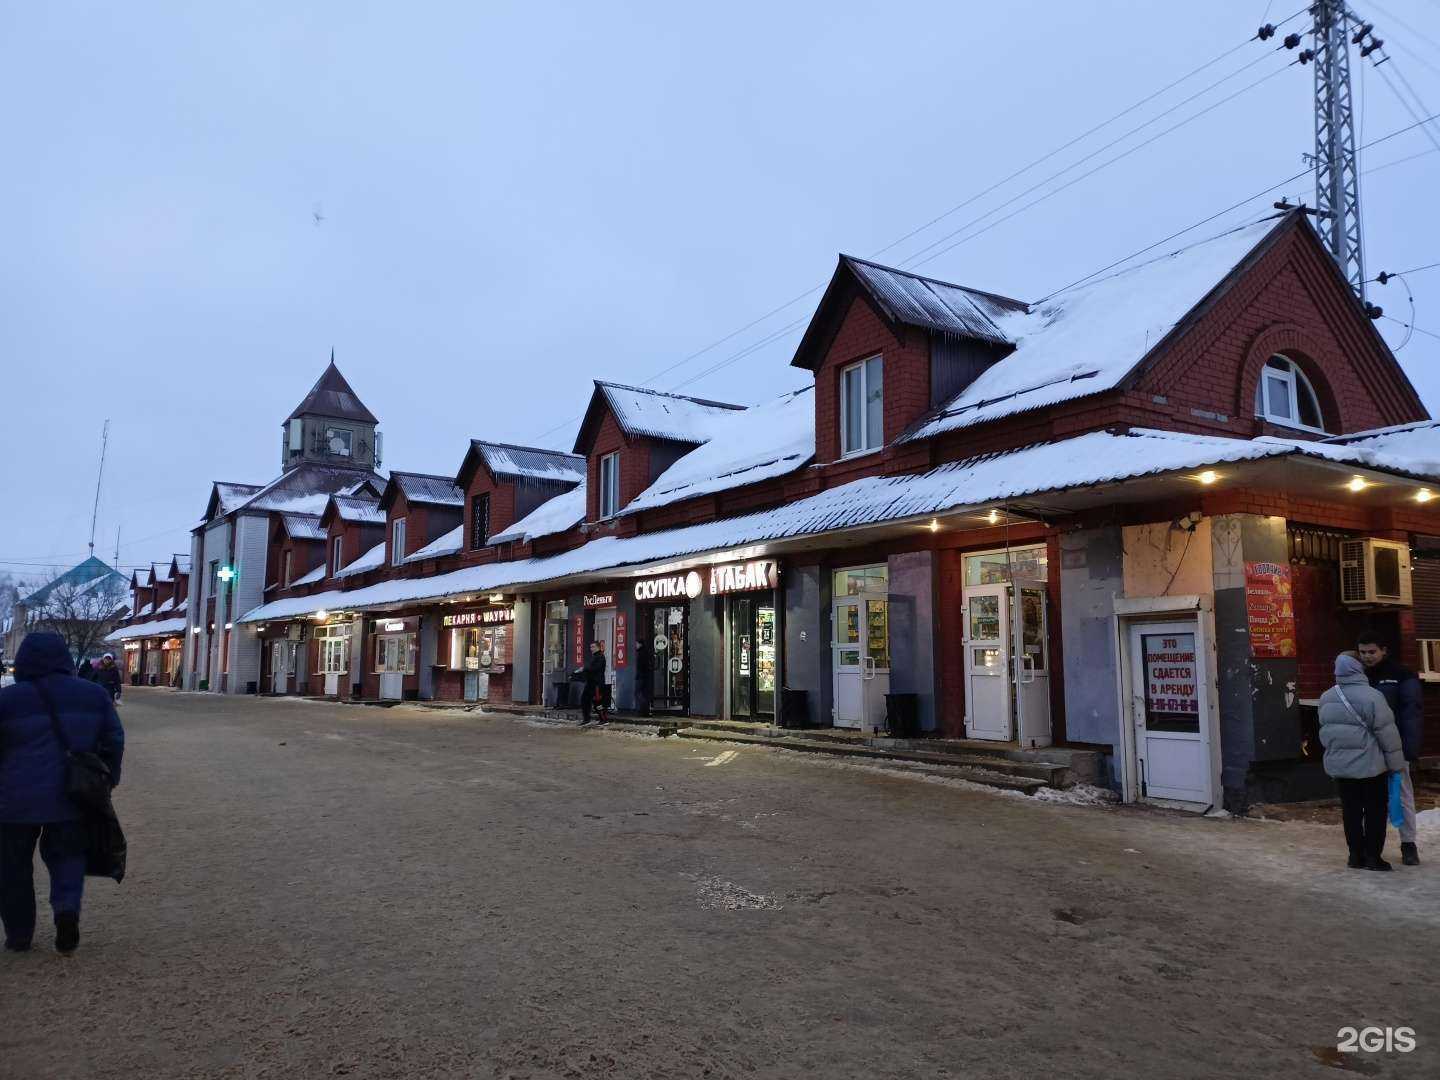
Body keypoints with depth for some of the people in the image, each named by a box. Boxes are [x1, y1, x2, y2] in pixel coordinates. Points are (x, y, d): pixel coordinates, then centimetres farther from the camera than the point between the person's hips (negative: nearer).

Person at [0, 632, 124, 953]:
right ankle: (67, 909, -6)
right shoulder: (95, 695, 3)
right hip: (71, 798, 2)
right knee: (66, 856, 17)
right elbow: (114, 742, 6)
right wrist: (108, 780, 17)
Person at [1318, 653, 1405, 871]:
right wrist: (1395, 762, -2)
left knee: (1351, 811, 11)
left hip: (1339, 765, 5)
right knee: (1375, 810, 6)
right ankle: (1373, 857, 8)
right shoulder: (1371, 697, -16)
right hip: (1370, 765, -5)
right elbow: (1387, 732, -12)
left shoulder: (1326, 698, 4)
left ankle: (1356, 855, 15)